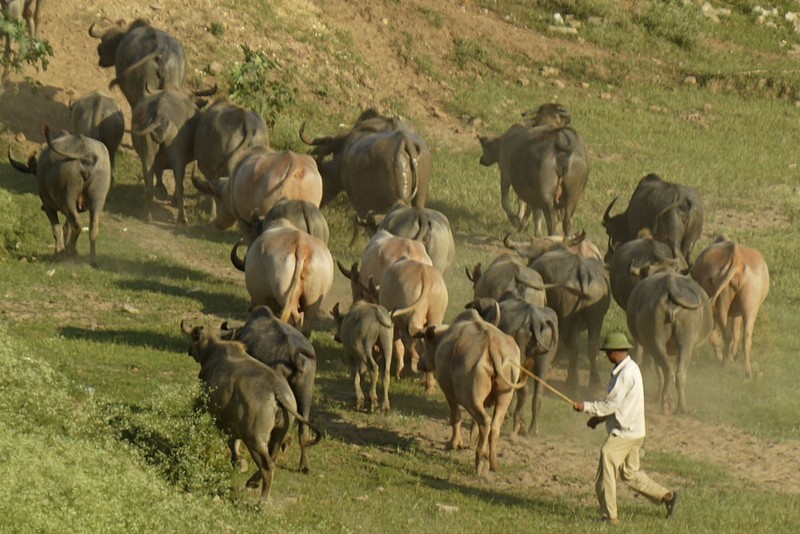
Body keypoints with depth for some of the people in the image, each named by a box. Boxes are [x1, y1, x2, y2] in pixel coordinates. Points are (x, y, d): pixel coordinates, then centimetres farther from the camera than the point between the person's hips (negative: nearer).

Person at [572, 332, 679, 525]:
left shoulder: (626, 373, -19)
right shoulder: (629, 368, 13)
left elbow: (611, 405, -20)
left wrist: (586, 407, -10)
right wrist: (598, 417, 12)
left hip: (624, 433, -10)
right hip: (630, 431, 10)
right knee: (630, 474, 17)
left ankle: (609, 516, -5)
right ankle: (666, 496, 21)